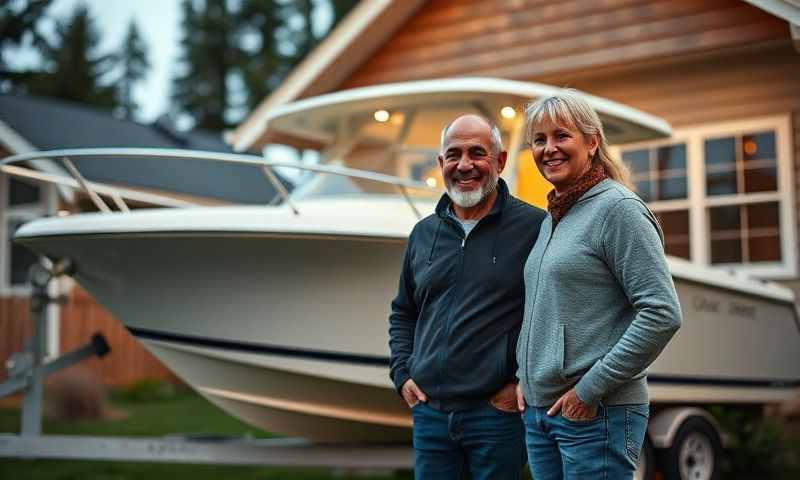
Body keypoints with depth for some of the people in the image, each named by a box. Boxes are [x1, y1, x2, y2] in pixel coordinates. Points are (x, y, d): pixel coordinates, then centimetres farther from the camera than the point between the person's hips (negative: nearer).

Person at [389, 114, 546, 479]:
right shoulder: (424, 233, 11)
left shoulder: (535, 227, -6)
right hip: (429, 411, 5)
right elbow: (402, 312, 22)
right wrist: (402, 374, 10)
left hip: (499, 412, -5)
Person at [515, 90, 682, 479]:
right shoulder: (550, 219, 13)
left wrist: (591, 388, -16)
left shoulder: (618, 207, -11)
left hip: (597, 415, -7)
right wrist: (525, 376, 9)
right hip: (537, 411, 8)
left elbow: (662, 314, -18)